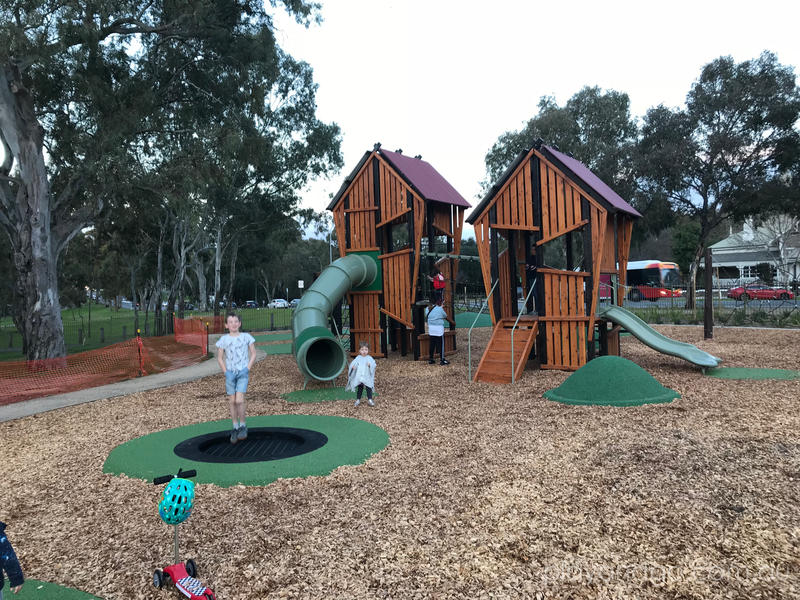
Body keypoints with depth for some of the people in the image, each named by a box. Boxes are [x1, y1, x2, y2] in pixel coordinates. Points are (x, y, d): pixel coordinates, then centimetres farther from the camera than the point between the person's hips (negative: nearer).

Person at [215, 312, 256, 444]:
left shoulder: (246, 337, 0)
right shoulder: (224, 339, 3)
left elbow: (253, 354, 6)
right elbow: (219, 357, 9)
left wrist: (247, 369, -4)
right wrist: (225, 371, -1)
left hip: (243, 373, -2)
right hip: (230, 373, 2)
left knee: (239, 400, -14)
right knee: (232, 401, 6)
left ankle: (243, 425, 5)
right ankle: (235, 428, 19)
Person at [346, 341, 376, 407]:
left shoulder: (369, 358, -1)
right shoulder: (358, 358, 2)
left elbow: (374, 365, -11)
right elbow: (353, 364, -1)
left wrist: (370, 365, -32)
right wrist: (353, 366, -23)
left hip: (368, 377, -1)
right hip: (359, 377, 1)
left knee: (369, 388, 2)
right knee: (359, 388, 11)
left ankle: (369, 400, 14)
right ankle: (358, 400, 24)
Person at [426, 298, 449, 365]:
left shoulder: (428, 309, 3)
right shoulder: (440, 309, -12)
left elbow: (426, 316, 15)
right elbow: (445, 316, 2)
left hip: (431, 329, 6)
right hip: (439, 329, -6)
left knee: (432, 345, 12)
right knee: (441, 345, 1)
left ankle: (430, 359, 17)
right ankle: (442, 360, 4)